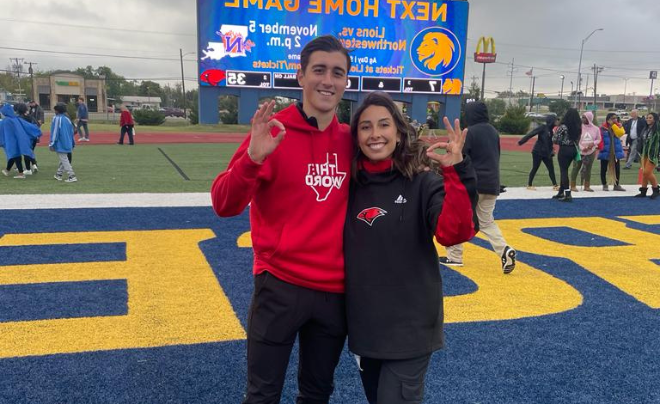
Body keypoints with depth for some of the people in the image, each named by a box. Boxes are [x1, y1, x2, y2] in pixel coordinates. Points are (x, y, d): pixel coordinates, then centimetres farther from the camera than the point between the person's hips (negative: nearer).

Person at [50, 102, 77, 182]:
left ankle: (72, 176, -12)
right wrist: (72, 143, 21)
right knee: (63, 159, 19)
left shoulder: (56, 119, -11)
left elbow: (54, 132, -13)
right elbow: (72, 132, 13)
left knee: (64, 160, -5)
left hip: (60, 145, -7)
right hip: (68, 144, 7)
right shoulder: (67, 119, 9)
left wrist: (52, 143, -9)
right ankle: (59, 175, 29)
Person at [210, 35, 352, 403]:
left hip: (337, 290, 4)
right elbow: (224, 206, -15)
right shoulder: (273, 132, -10)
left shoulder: (350, 139, 2)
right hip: (280, 285, -4)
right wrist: (252, 158, -31)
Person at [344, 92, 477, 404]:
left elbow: (453, 232, -26)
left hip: (409, 328, -4)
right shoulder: (350, 185, 0)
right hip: (363, 325, 5)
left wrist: (456, 173, -36)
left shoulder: (423, 182, -11)